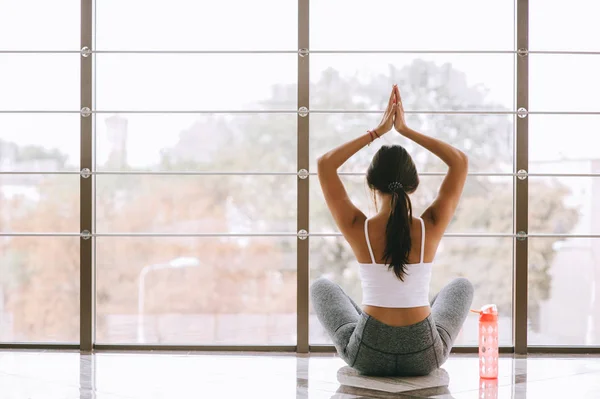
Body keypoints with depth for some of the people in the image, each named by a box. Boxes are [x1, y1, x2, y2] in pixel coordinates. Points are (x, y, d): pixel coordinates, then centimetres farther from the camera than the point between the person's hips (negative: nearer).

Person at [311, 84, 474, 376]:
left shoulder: (358, 229, -14)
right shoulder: (430, 227, -12)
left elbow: (325, 164, 0)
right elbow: (460, 162, 2)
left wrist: (377, 131, 0)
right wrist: (405, 130, 0)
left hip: (368, 354, 0)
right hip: (424, 355, 1)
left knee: (321, 287, 29)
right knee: (461, 286, 32)